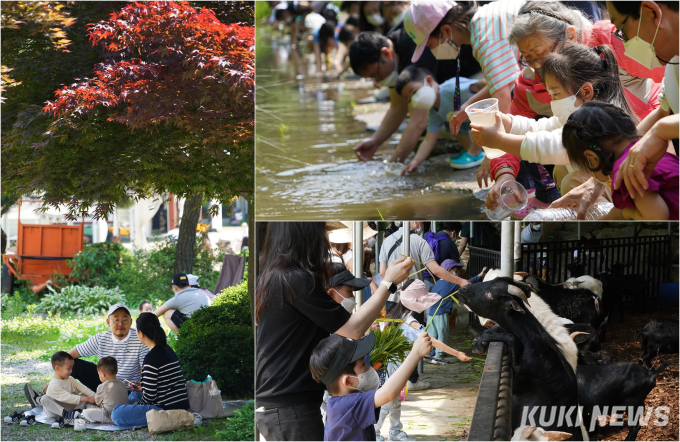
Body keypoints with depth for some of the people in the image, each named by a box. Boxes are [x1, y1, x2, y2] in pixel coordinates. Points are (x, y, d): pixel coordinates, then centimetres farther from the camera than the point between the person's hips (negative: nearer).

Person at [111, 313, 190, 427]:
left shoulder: (151, 357, -18)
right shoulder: (168, 350, 11)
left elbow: (149, 396, -17)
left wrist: (137, 404, 2)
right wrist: (143, 388, 22)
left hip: (167, 409, -10)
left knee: (116, 414, -15)